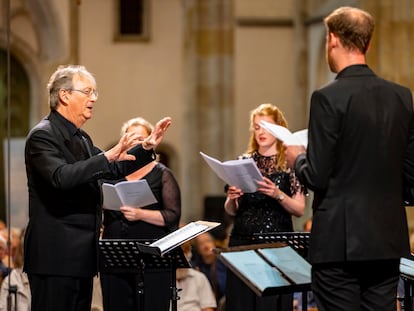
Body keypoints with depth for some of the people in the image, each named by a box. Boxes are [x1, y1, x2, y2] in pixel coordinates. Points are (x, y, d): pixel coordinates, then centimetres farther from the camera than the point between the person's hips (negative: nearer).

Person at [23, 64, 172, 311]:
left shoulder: (81, 138, 18)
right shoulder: (42, 135, -12)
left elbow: (112, 170, 27)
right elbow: (61, 177, -28)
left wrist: (147, 148, 14)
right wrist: (108, 156, -32)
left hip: (82, 255, 10)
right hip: (55, 257, -10)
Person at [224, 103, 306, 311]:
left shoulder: (290, 163, 3)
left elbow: (299, 210, -4)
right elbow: (230, 211, 14)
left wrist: (278, 194, -19)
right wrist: (231, 198, -7)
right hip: (242, 242, 3)